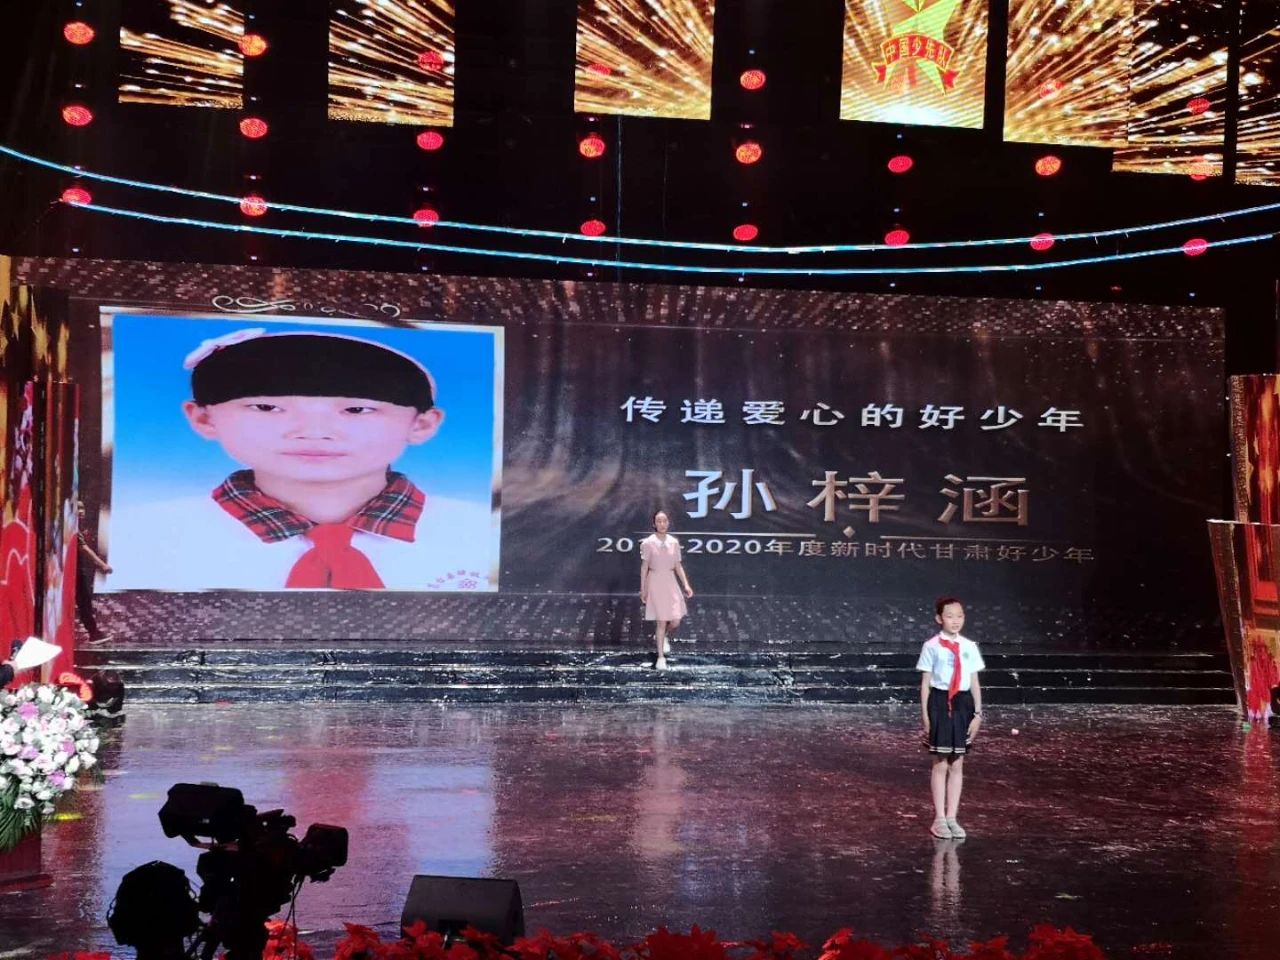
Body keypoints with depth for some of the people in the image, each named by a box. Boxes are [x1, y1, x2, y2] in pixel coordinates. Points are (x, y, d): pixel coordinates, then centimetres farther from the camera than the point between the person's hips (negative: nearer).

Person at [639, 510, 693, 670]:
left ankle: (664, 637, 33)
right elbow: (644, 567, -1)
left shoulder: (674, 542, 5)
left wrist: (686, 584, 1)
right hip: (655, 582, -3)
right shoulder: (648, 543, -5)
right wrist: (643, 589, 0)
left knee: (675, 621, -2)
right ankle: (661, 657, 9)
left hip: (671, 582, 3)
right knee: (661, 621, -2)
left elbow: (678, 565, 9)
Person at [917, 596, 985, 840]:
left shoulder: (969, 647, 4)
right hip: (940, 703, -3)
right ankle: (939, 818, 13)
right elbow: (925, 683, -2)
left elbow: (975, 683, 8)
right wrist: (925, 715, -4)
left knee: (957, 765, 9)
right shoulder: (932, 646, -5)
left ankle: (952, 817, 17)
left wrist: (978, 713, 5)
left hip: (962, 704, 3)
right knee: (940, 764, 4)